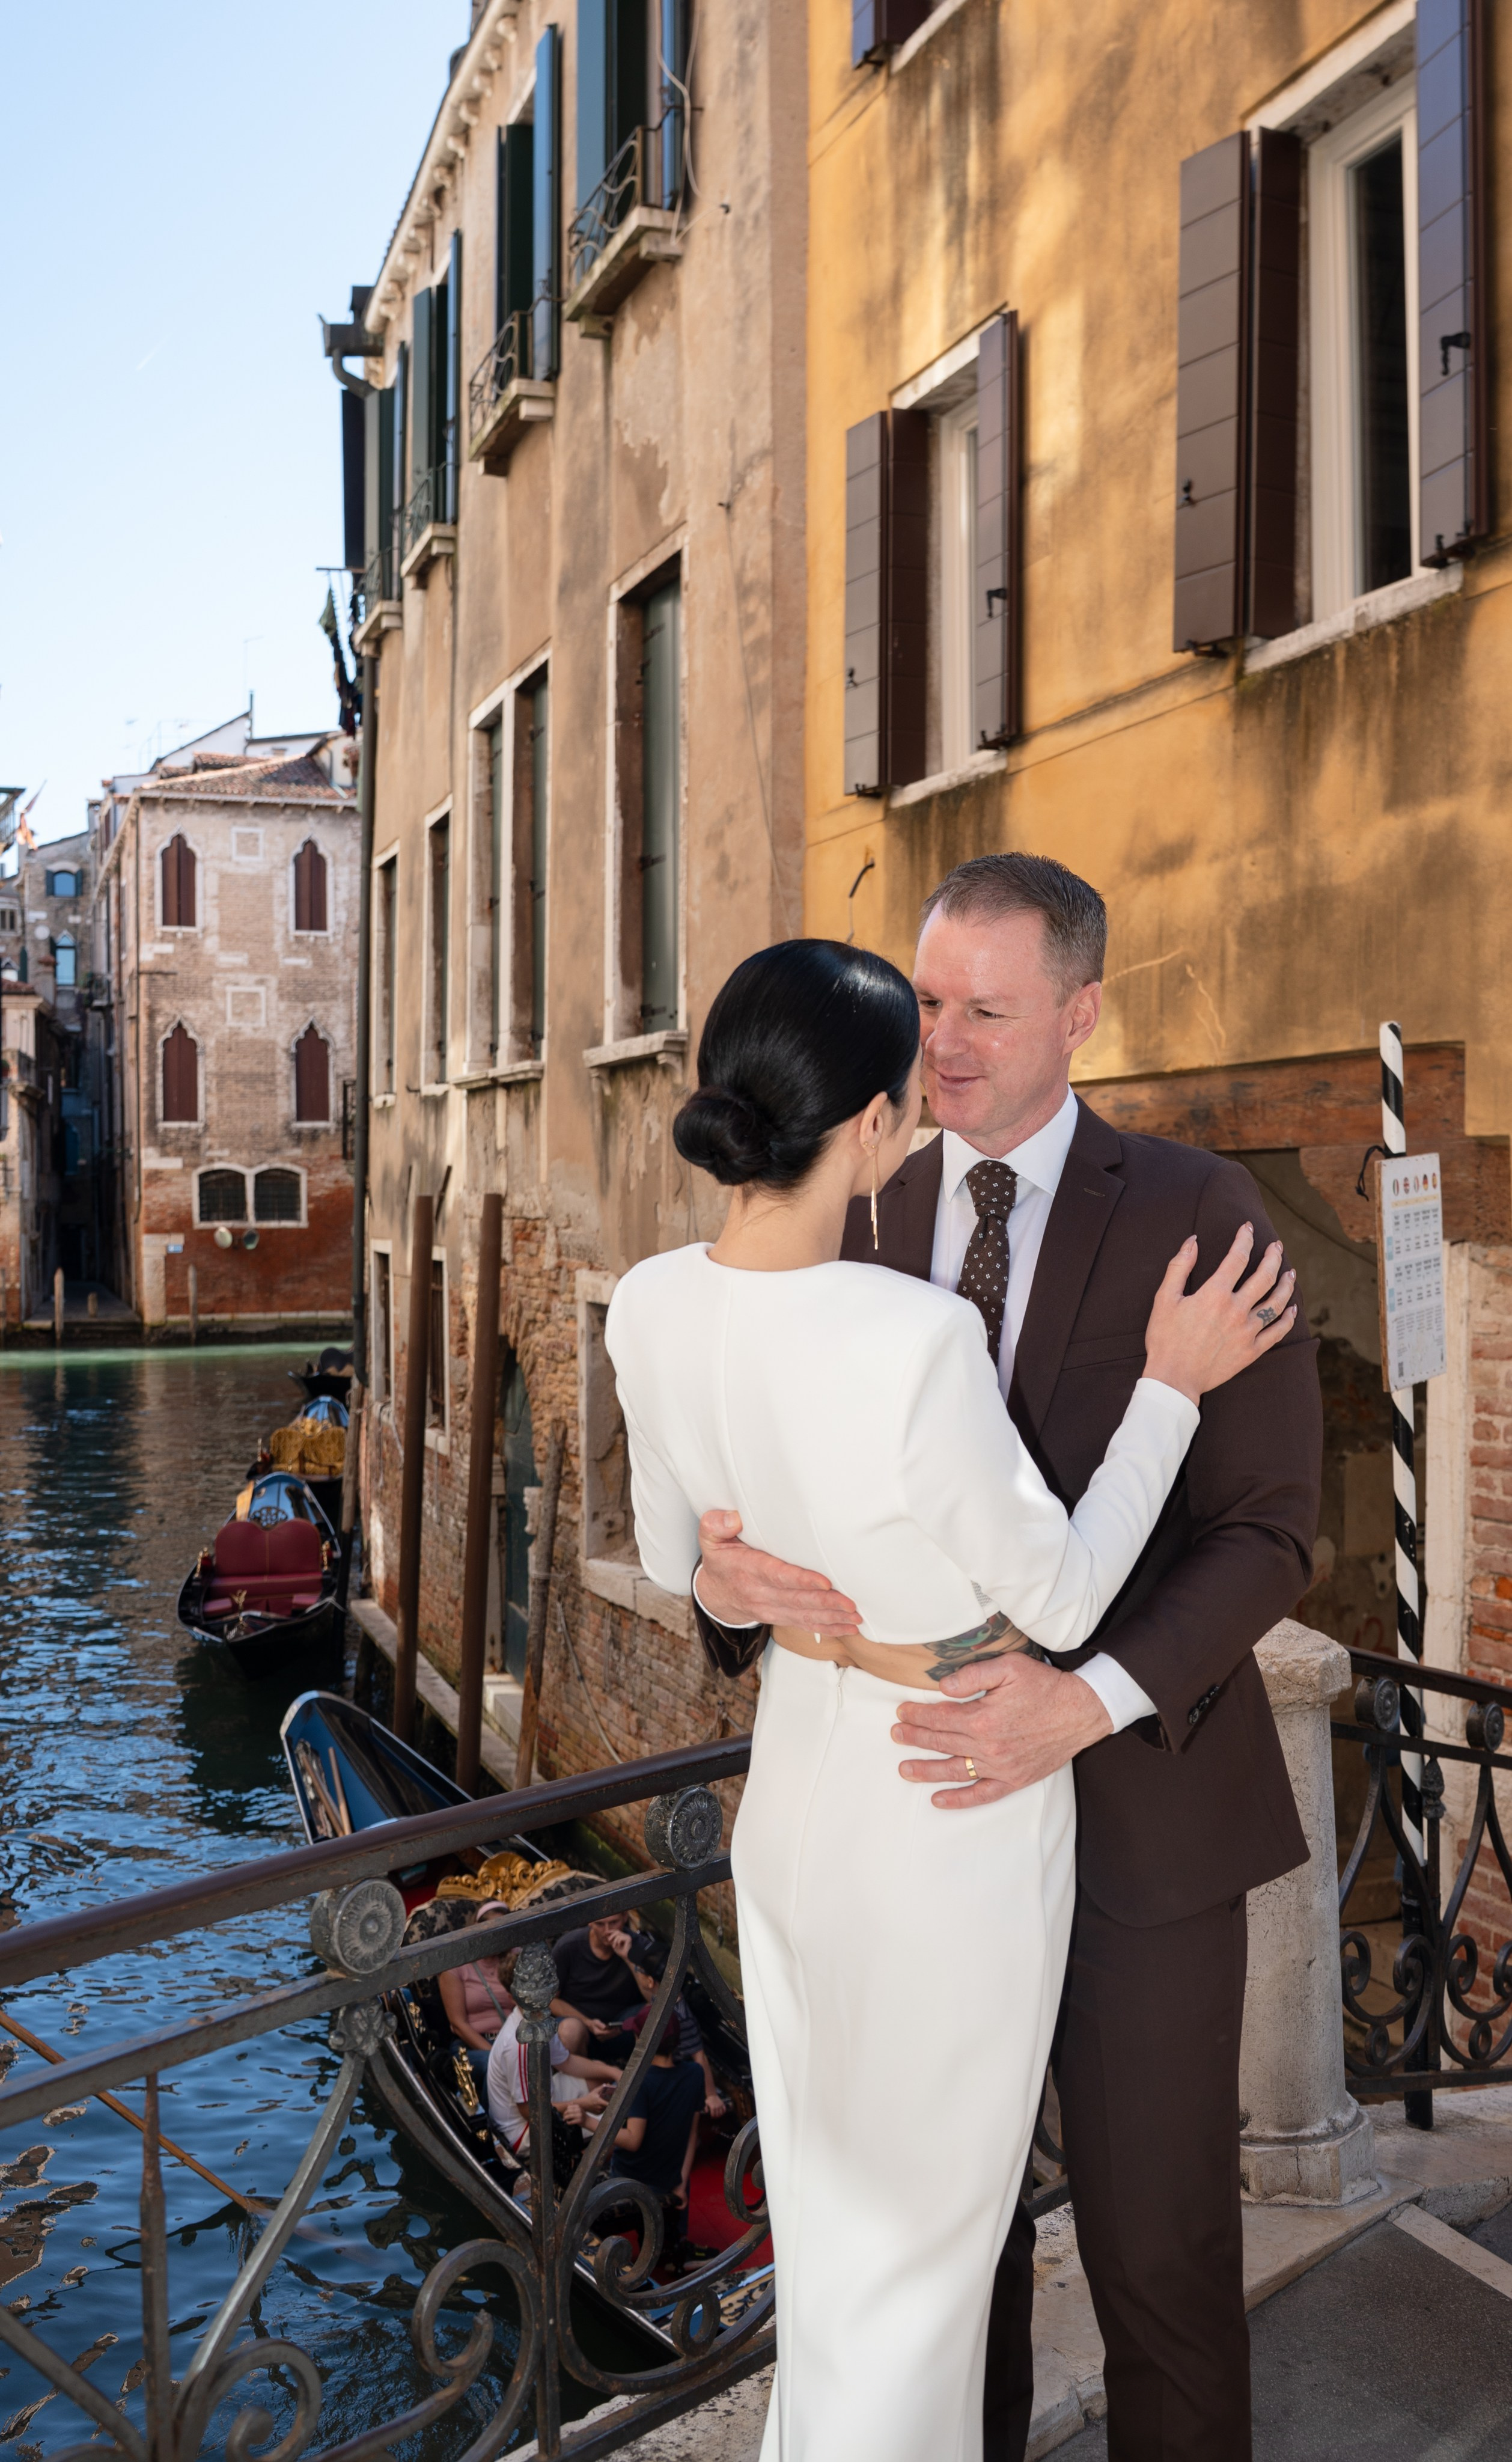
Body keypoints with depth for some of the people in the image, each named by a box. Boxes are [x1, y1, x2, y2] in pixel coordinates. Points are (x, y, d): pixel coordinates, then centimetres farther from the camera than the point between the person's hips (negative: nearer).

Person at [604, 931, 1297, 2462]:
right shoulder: (917, 1337, -32)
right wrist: (1169, 1388, -9)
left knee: (827, 2179, 27)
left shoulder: (651, 1309, -11)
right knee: (929, 2212, 16)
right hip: (958, 1801, -6)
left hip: (797, 1769, 7)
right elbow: (1061, 1598, -17)